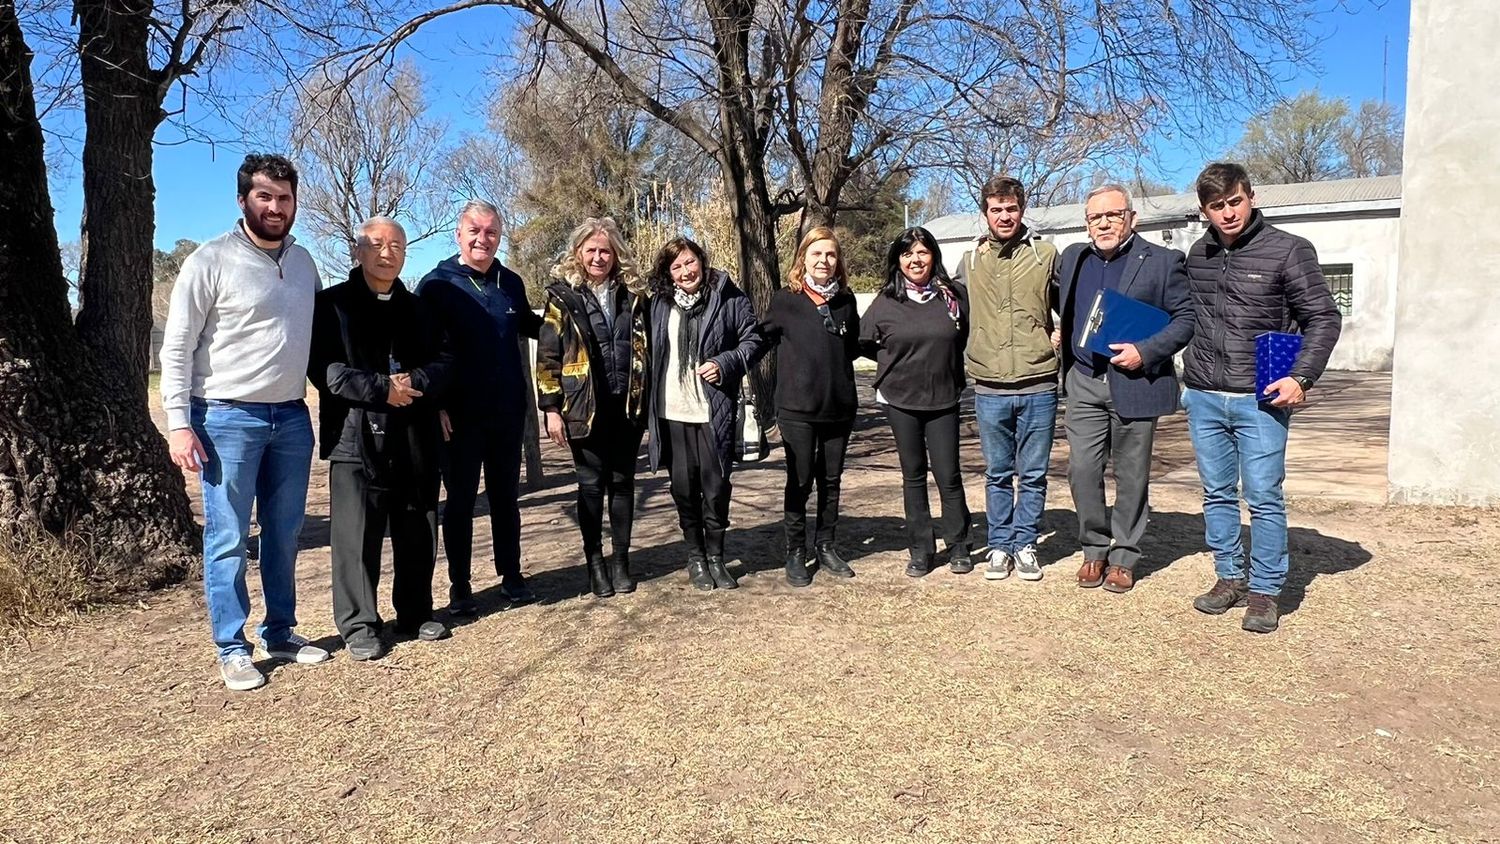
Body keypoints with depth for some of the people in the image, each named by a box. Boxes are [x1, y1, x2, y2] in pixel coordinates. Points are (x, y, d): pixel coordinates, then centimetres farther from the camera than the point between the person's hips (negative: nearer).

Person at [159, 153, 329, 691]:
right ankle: (232, 649, 12)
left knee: (284, 534, 12)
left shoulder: (303, 261, 10)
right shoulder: (211, 261, -6)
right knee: (228, 538, 0)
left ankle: (281, 633, 25)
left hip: (292, 417, 5)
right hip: (228, 418, -5)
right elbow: (178, 347, -7)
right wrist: (178, 423, -13)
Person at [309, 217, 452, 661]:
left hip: (416, 439, 5)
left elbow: (443, 360, 7)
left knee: (418, 534, 11)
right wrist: (381, 389, -18)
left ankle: (416, 612, 25)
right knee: (357, 535, -1)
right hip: (357, 437, -4)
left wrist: (415, 382, -13)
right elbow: (325, 368, -9)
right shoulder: (331, 303, 2)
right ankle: (359, 624, 11)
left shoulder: (418, 308, 17)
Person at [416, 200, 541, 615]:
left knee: (505, 497, 13)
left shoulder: (511, 283, 6)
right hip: (460, 415, -3)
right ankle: (460, 585, 16)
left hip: (508, 412, 4)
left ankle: (511, 575, 24)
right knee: (460, 500, 6)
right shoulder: (437, 284, -6)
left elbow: (529, 325, 25)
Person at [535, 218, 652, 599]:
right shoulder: (562, 296, -1)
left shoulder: (634, 293, 7)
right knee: (591, 484, 6)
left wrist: (649, 398, 7)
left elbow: (649, 347, 12)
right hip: (584, 407, -2)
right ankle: (594, 561, 19)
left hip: (628, 406, 2)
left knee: (622, 481, 9)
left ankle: (621, 559, 20)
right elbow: (548, 356, -3)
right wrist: (551, 408, -8)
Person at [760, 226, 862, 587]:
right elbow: (763, 337, 1)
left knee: (831, 480, 12)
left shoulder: (845, 300, 6)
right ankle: (795, 553, 15)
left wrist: (833, 359, 4)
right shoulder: (785, 300, -6)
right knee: (800, 481, 3)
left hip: (839, 406, 4)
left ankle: (826, 547, 24)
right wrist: (797, 358, 0)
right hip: (798, 408, -4)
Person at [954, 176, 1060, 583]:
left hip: (1038, 387, -1)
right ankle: (1000, 545, 21)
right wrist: (970, 358, 11)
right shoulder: (970, 261, 7)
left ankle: (1025, 544, 19)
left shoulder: (1046, 255, 3)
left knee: (1033, 474, 7)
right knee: (998, 474, 10)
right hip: (990, 390, 1)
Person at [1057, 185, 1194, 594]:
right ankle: (1094, 549, 17)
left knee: (1131, 475, 6)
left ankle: (1123, 556, 19)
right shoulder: (1073, 257, 10)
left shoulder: (1163, 261, -3)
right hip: (1084, 383, 3)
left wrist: (1146, 352, -16)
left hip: (1135, 383, -3)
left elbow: (1186, 317, -5)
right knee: (1082, 469, 0)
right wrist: (1062, 337, 7)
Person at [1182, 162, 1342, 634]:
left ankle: (1264, 591, 10)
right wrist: (1189, 379, 13)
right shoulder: (1198, 256, 9)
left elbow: (1323, 318, -3)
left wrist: (1301, 377, -14)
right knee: (1217, 494, 11)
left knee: (1264, 498, -2)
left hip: (1260, 400, -4)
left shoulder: (1289, 250, -5)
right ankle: (1229, 578, 24)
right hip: (1203, 398, 5)